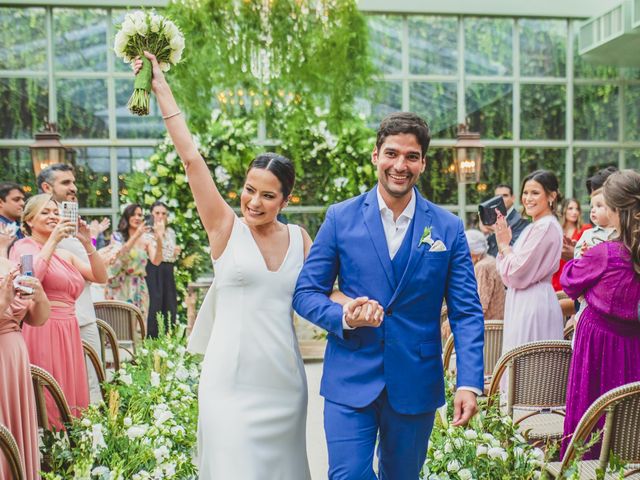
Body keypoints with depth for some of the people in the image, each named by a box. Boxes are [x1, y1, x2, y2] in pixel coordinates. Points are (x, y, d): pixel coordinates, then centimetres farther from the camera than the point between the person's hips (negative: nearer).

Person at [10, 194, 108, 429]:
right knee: (47, 401, -7)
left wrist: (86, 243, -3)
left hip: (68, 333, 7)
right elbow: (31, 276, -21)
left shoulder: (65, 254, 18)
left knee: (71, 399, 6)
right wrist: (53, 240, -18)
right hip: (40, 333, -7)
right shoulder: (25, 246, 0)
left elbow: (101, 277, 8)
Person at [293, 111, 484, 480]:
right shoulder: (341, 218, 0)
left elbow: (467, 312, 0)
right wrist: (342, 316, -18)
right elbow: (306, 293, 2)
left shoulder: (449, 228, 1)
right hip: (350, 380, -1)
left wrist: (470, 383, -10)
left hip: (416, 384, 1)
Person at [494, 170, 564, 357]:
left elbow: (518, 275, -17)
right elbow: (508, 278, 14)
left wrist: (505, 245, -3)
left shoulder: (547, 227, -14)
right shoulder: (534, 227, 16)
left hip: (534, 305, -10)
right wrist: (504, 242, 4)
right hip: (524, 304, 10)